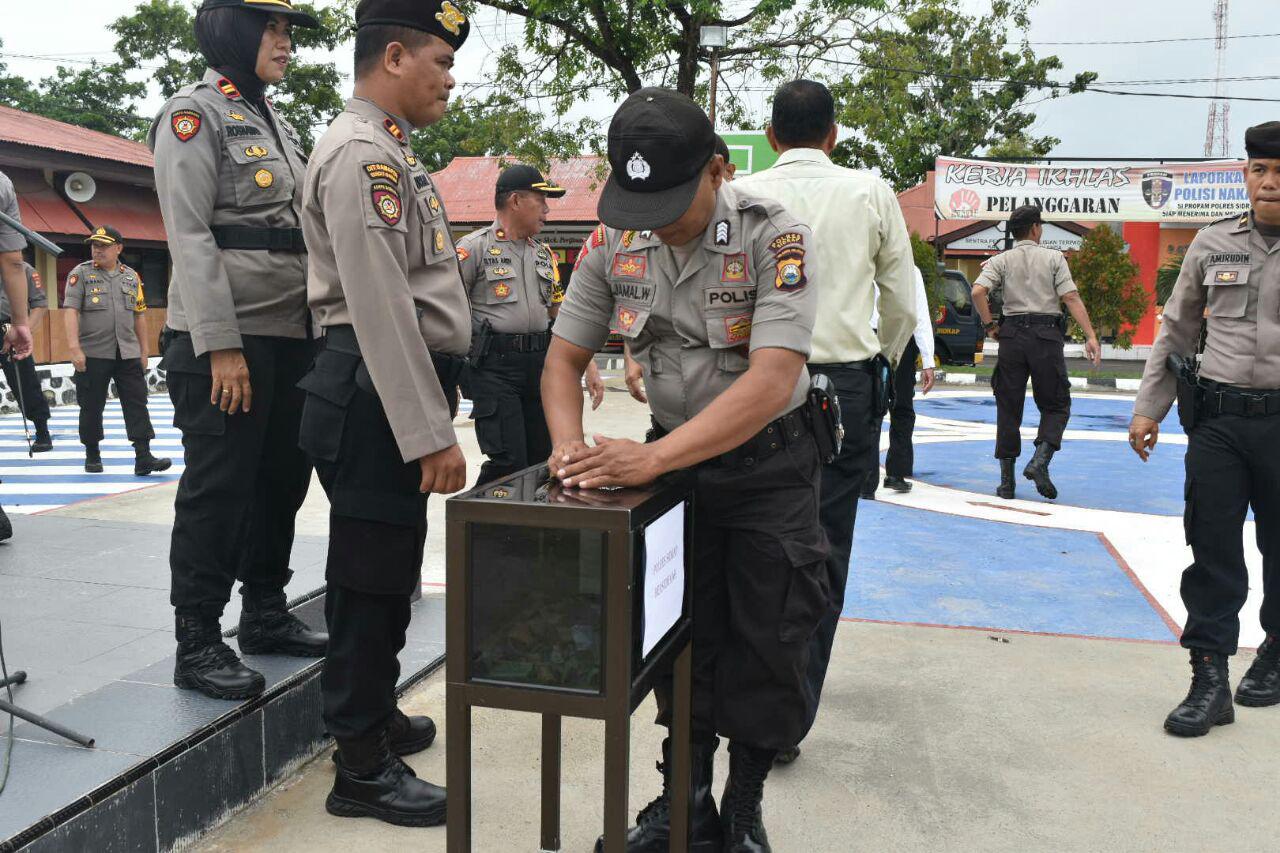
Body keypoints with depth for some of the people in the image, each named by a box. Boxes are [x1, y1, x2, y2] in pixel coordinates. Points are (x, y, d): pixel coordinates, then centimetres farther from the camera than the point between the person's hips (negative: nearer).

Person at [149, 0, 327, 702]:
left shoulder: (275, 122, 20)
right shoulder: (194, 113, -5)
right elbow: (190, 236, -14)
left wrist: (315, 332, 16)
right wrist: (220, 346, -20)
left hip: (290, 336, 8)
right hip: (227, 339, -8)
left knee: (282, 479, 13)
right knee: (217, 490, -2)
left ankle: (266, 614, 27)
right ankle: (196, 644, 9)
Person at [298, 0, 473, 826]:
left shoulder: (390, 149, 18)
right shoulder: (363, 154, -15)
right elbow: (380, 308, -23)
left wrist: (437, 409, 20)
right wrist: (431, 433, -23)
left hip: (400, 391, 10)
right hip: (377, 395, -10)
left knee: (389, 569, 20)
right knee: (371, 576, -1)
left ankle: (374, 712, 37)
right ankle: (363, 767, 14)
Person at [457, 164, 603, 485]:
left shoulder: (544, 254, 17)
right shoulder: (474, 247, -3)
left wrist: (590, 366, 12)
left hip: (540, 364, 7)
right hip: (494, 365, -6)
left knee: (543, 458, 8)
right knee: (508, 462, -12)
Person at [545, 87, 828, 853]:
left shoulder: (775, 237, -23)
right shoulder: (615, 246, -8)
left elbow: (770, 383, -32)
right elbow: (564, 359, -2)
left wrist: (652, 459, -39)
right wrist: (570, 447, -22)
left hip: (769, 465, -3)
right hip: (675, 457, 4)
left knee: (764, 647, 4)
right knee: (679, 639, 11)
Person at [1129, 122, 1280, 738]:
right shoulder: (1213, 244, 7)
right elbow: (1176, 331, 12)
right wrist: (1149, 407, 9)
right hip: (1218, 417, 2)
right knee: (1211, 547, 0)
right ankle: (1210, 679, 6)